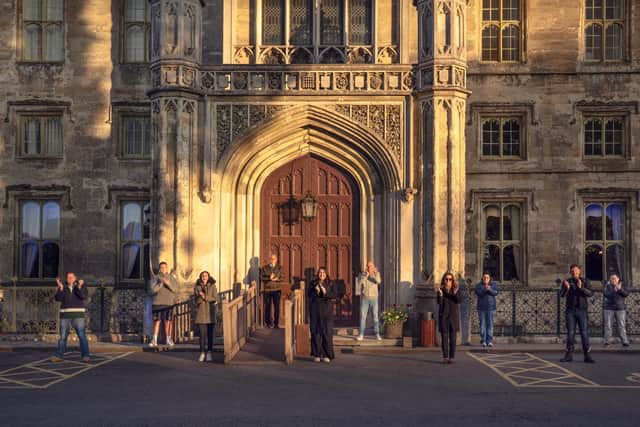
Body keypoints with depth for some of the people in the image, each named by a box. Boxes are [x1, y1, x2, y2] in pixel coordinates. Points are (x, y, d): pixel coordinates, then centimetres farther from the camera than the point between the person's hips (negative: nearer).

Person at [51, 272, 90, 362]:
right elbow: (58, 298, -8)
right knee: (63, 336, 5)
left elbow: (84, 296, -15)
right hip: (65, 315, 2)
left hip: (78, 315, -2)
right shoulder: (63, 287, 6)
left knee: (82, 336, -7)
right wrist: (60, 288, -21)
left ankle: (85, 356, -5)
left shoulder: (81, 285, 1)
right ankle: (59, 356, 13)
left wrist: (79, 287, -28)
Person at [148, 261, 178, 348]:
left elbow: (176, 290, 1)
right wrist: (161, 283, -14)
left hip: (169, 303, 1)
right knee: (156, 321, -2)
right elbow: (152, 290, -5)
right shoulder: (155, 278, 6)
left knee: (168, 321, -1)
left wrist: (169, 284, -15)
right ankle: (154, 340, 1)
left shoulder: (171, 278, 10)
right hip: (157, 303, -1)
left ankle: (168, 339, 7)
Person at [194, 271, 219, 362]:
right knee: (202, 334, -2)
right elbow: (197, 300, 3)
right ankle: (202, 353, 3)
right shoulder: (197, 287, 8)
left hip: (210, 313, -1)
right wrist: (200, 296, -17)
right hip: (201, 312, 1)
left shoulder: (213, 286, 4)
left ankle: (209, 353, 6)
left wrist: (205, 297, -15)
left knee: (210, 333, 1)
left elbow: (215, 299, -4)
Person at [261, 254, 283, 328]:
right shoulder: (265, 268, 5)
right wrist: (269, 278, -19)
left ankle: (276, 323, 8)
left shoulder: (279, 268, 8)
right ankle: (268, 322, 18)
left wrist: (277, 279, -16)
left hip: (276, 289, 1)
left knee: (277, 307, 0)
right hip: (267, 289, -1)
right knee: (267, 306, 3)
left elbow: (282, 277, 3)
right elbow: (262, 277, -3)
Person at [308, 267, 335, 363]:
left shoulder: (330, 284, 5)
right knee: (316, 332, -1)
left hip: (327, 311, 0)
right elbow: (309, 295, -3)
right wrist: (316, 291, -21)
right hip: (315, 310, 0)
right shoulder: (313, 283, 5)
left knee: (327, 332, -3)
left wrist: (325, 291, -21)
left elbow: (334, 295, -6)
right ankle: (316, 355, 6)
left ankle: (326, 355, 4)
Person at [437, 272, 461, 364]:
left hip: (453, 316, 0)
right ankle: (445, 357, 5)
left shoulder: (456, 290, 4)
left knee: (453, 338, 0)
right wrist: (440, 295, -26)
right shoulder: (441, 290, 2)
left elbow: (458, 301, -10)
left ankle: (452, 357, 5)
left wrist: (455, 293, -26)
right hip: (443, 316, 0)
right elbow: (439, 303, -9)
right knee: (444, 337, 0)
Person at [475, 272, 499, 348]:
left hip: (491, 307, 0)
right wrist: (485, 289, -26)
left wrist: (490, 289, -25)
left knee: (490, 324, -2)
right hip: (481, 308, 0)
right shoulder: (479, 285, 5)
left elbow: (496, 292, -7)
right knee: (483, 324, 0)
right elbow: (478, 292, -12)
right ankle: (483, 341, 4)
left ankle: (490, 341, 2)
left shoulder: (494, 284, 7)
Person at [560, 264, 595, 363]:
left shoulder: (585, 281, 3)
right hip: (570, 310, 1)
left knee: (584, 332, -5)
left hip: (582, 310, -1)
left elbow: (590, 293, -9)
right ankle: (569, 355, 6)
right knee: (570, 332, 2)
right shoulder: (567, 282, 6)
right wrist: (566, 288, -24)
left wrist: (581, 287, -25)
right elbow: (562, 295, -4)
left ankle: (587, 355, -4)